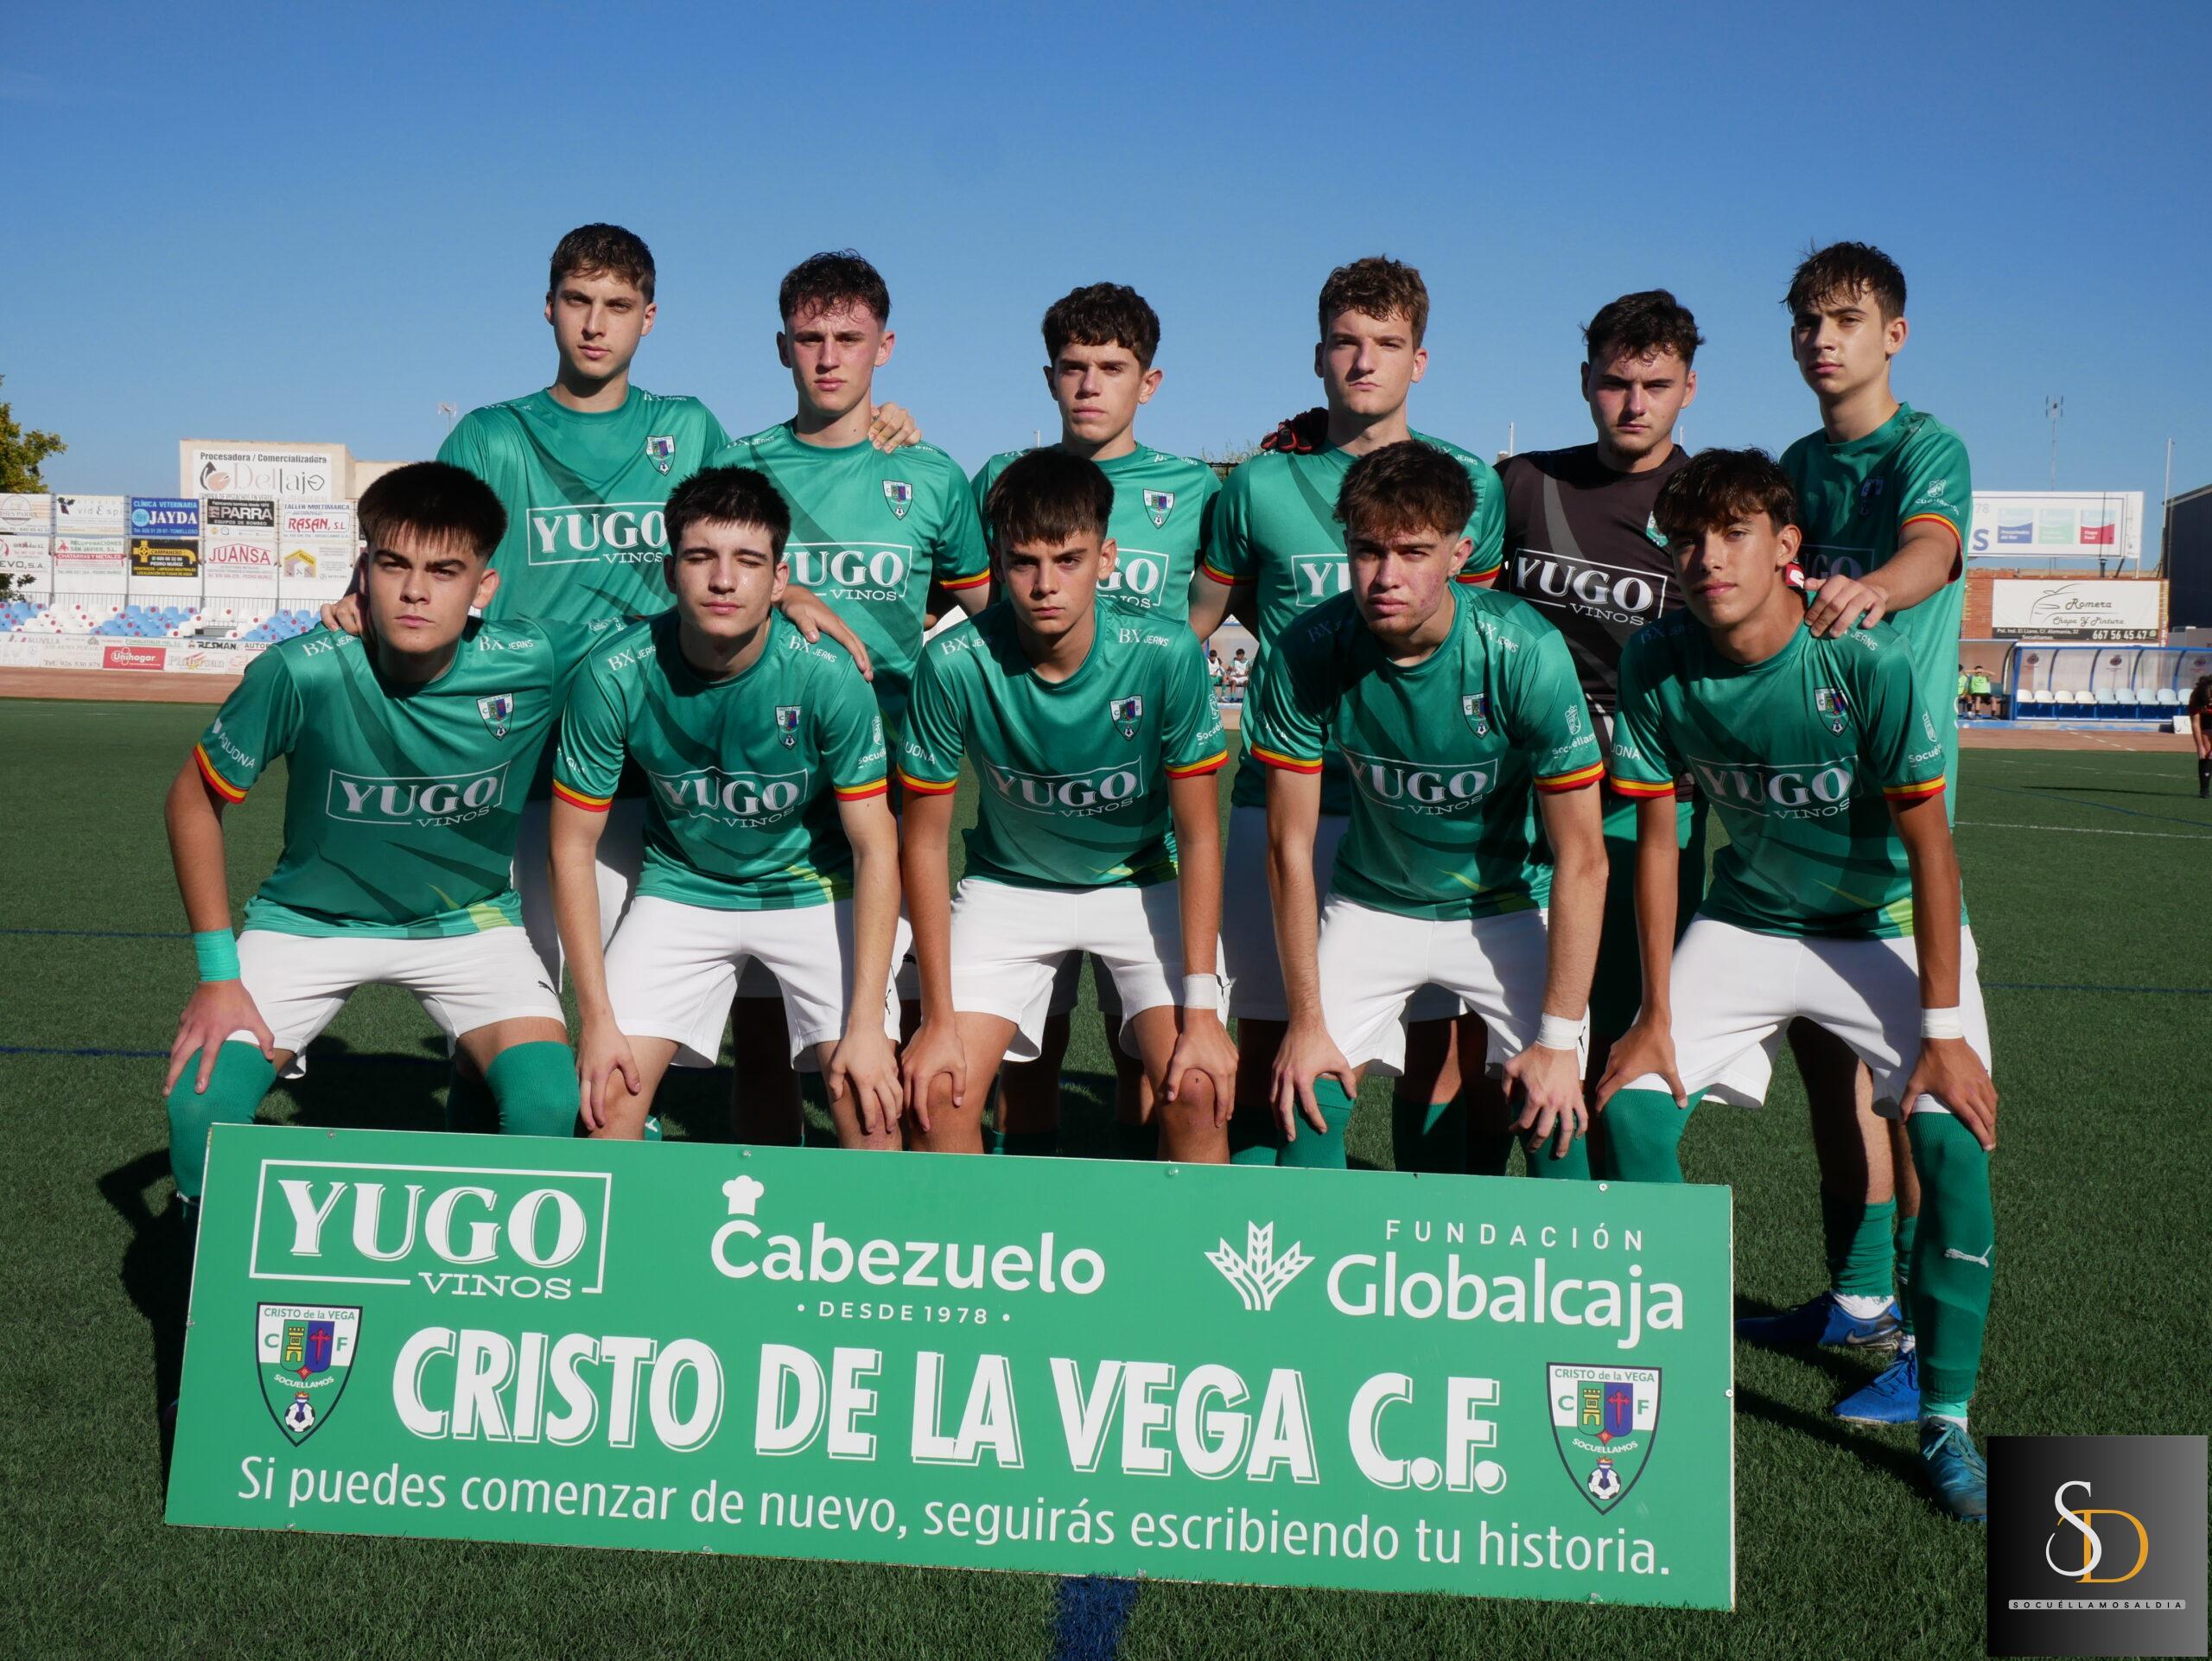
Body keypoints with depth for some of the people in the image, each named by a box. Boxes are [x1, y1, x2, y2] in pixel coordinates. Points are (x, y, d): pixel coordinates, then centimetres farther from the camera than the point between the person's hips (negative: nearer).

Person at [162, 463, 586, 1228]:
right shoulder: (301, 672, -25)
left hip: (469, 918, 0)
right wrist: (218, 972, -11)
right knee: (200, 1104, -18)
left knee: (552, 1104, -22)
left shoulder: (536, 667, -23)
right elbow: (196, 798, -10)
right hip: (312, 917, 0)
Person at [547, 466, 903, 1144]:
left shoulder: (828, 675, -24)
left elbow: (875, 848, -17)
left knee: (867, 1095, -16)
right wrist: (598, 1018, -12)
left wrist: (867, 1025, -21)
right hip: (682, 885, 1)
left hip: (816, 887, -1)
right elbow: (573, 845, -10)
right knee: (605, 1094, -9)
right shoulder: (615, 676, -21)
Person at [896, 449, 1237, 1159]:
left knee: (1198, 1089, -18)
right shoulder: (954, 665, -23)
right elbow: (925, 841, -12)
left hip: (1143, 882, 0)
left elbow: (1199, 836, -14)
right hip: (1009, 883, 1)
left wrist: (1201, 1008, -18)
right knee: (936, 1090, -13)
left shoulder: (1166, 654, -24)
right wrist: (940, 1017, -13)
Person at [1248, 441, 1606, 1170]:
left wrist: (1558, 1038, -21)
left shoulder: (1525, 652, -26)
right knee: (1307, 1105, -10)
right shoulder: (1307, 655, -20)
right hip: (1371, 905, 2)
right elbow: (1290, 846, -11)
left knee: (1558, 1115, -14)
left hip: (1508, 907, -1)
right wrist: (1306, 1020, -10)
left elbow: (1581, 858, -20)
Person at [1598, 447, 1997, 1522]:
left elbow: (1929, 844, -19)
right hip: (1748, 919, 3)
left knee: (1954, 1137, -20)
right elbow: (1656, 838, -7)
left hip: (1890, 923, -3)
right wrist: (1655, 1015, -8)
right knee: (1631, 1102, -12)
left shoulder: (1865, 661, -25)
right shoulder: (1656, 665, -15)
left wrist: (1943, 1027, -20)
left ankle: (1946, 1417, -1)